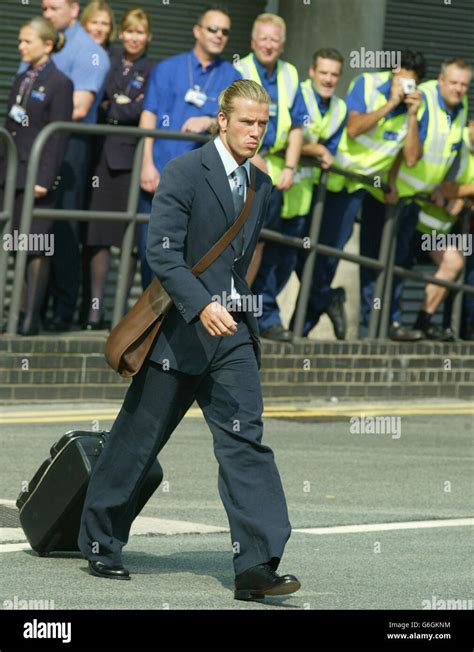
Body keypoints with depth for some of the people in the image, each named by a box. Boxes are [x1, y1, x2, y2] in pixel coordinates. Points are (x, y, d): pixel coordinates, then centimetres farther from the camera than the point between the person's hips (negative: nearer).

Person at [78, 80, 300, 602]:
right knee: (137, 441, 6)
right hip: (180, 329, -5)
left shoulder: (260, 185, 12)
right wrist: (201, 306, -30)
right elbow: (162, 252, -19)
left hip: (233, 331, 5)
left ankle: (256, 566, -14)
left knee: (245, 438, -8)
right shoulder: (183, 173, -11)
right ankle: (100, 544, 23)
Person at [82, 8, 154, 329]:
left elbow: (144, 113, -7)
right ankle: (95, 307, 4)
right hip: (103, 154, 3)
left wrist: (111, 109, -2)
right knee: (97, 233, 0)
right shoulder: (108, 64, 13)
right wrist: (125, 106, -2)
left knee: (130, 235, -2)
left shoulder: (153, 71, 3)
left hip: (131, 157, -3)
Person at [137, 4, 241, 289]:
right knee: (150, 249, 0)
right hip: (160, 174, 0)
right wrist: (148, 164, -8)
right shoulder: (168, 69, 8)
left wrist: (209, 122, -19)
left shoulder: (231, 78, 9)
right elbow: (149, 117, 2)